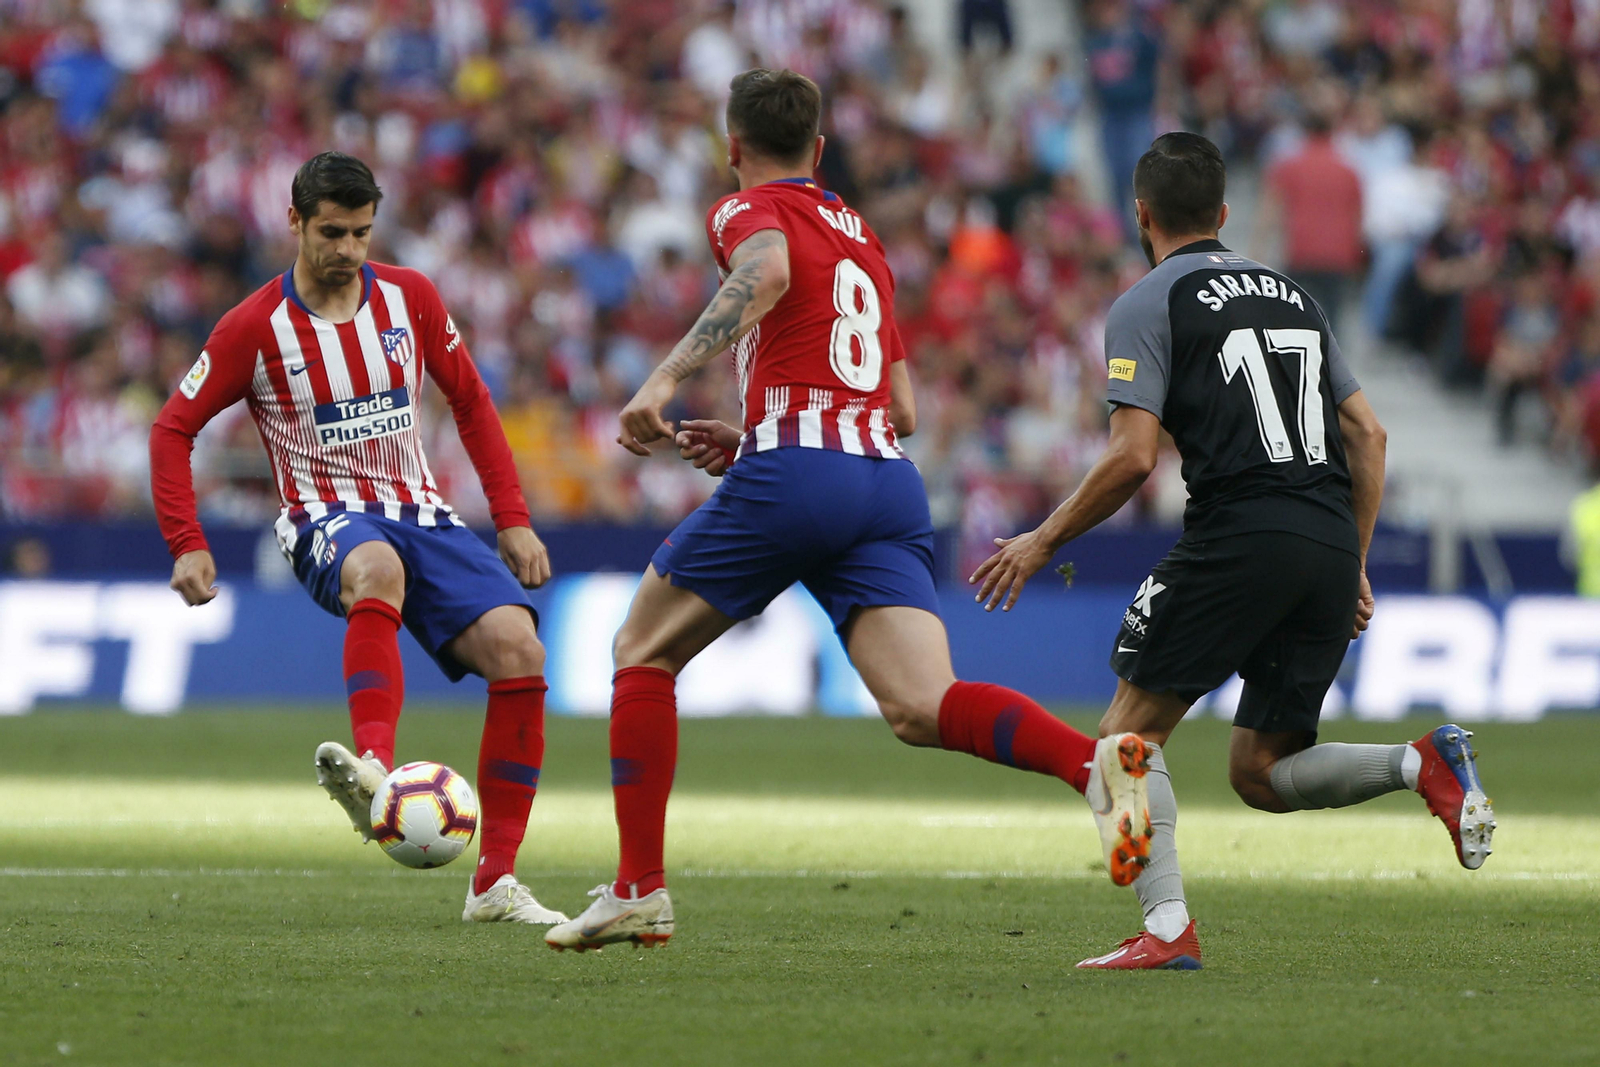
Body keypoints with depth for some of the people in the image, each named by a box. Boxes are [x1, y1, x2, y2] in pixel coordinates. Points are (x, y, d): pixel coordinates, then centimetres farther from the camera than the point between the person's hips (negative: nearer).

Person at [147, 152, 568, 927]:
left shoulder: (409, 297, 5)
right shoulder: (256, 328, -5)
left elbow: (470, 402, 16)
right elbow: (174, 428, 2)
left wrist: (513, 520, 9)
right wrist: (186, 546, -9)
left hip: (419, 513, 4)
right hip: (329, 520, -4)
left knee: (518, 650, -19)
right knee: (378, 567, -42)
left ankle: (496, 883, -11)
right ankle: (373, 768, -63)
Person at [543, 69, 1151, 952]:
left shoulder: (749, 211, 7)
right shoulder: (861, 238, 29)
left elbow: (766, 273, -20)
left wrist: (666, 378, -26)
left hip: (793, 474, -6)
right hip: (890, 482, 6)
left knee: (642, 653, 14)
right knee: (922, 710, -9)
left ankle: (640, 889, 10)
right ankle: (1093, 762, -36)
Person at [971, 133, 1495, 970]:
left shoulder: (1147, 305, 2)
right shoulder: (1291, 293, 22)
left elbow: (1133, 457, -8)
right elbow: (1366, 434, 19)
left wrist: (1042, 542, 3)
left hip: (1240, 536, -6)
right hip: (1330, 549, 6)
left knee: (1130, 732, 5)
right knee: (1259, 772, 13)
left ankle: (1167, 925, -11)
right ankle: (1421, 764, -10)